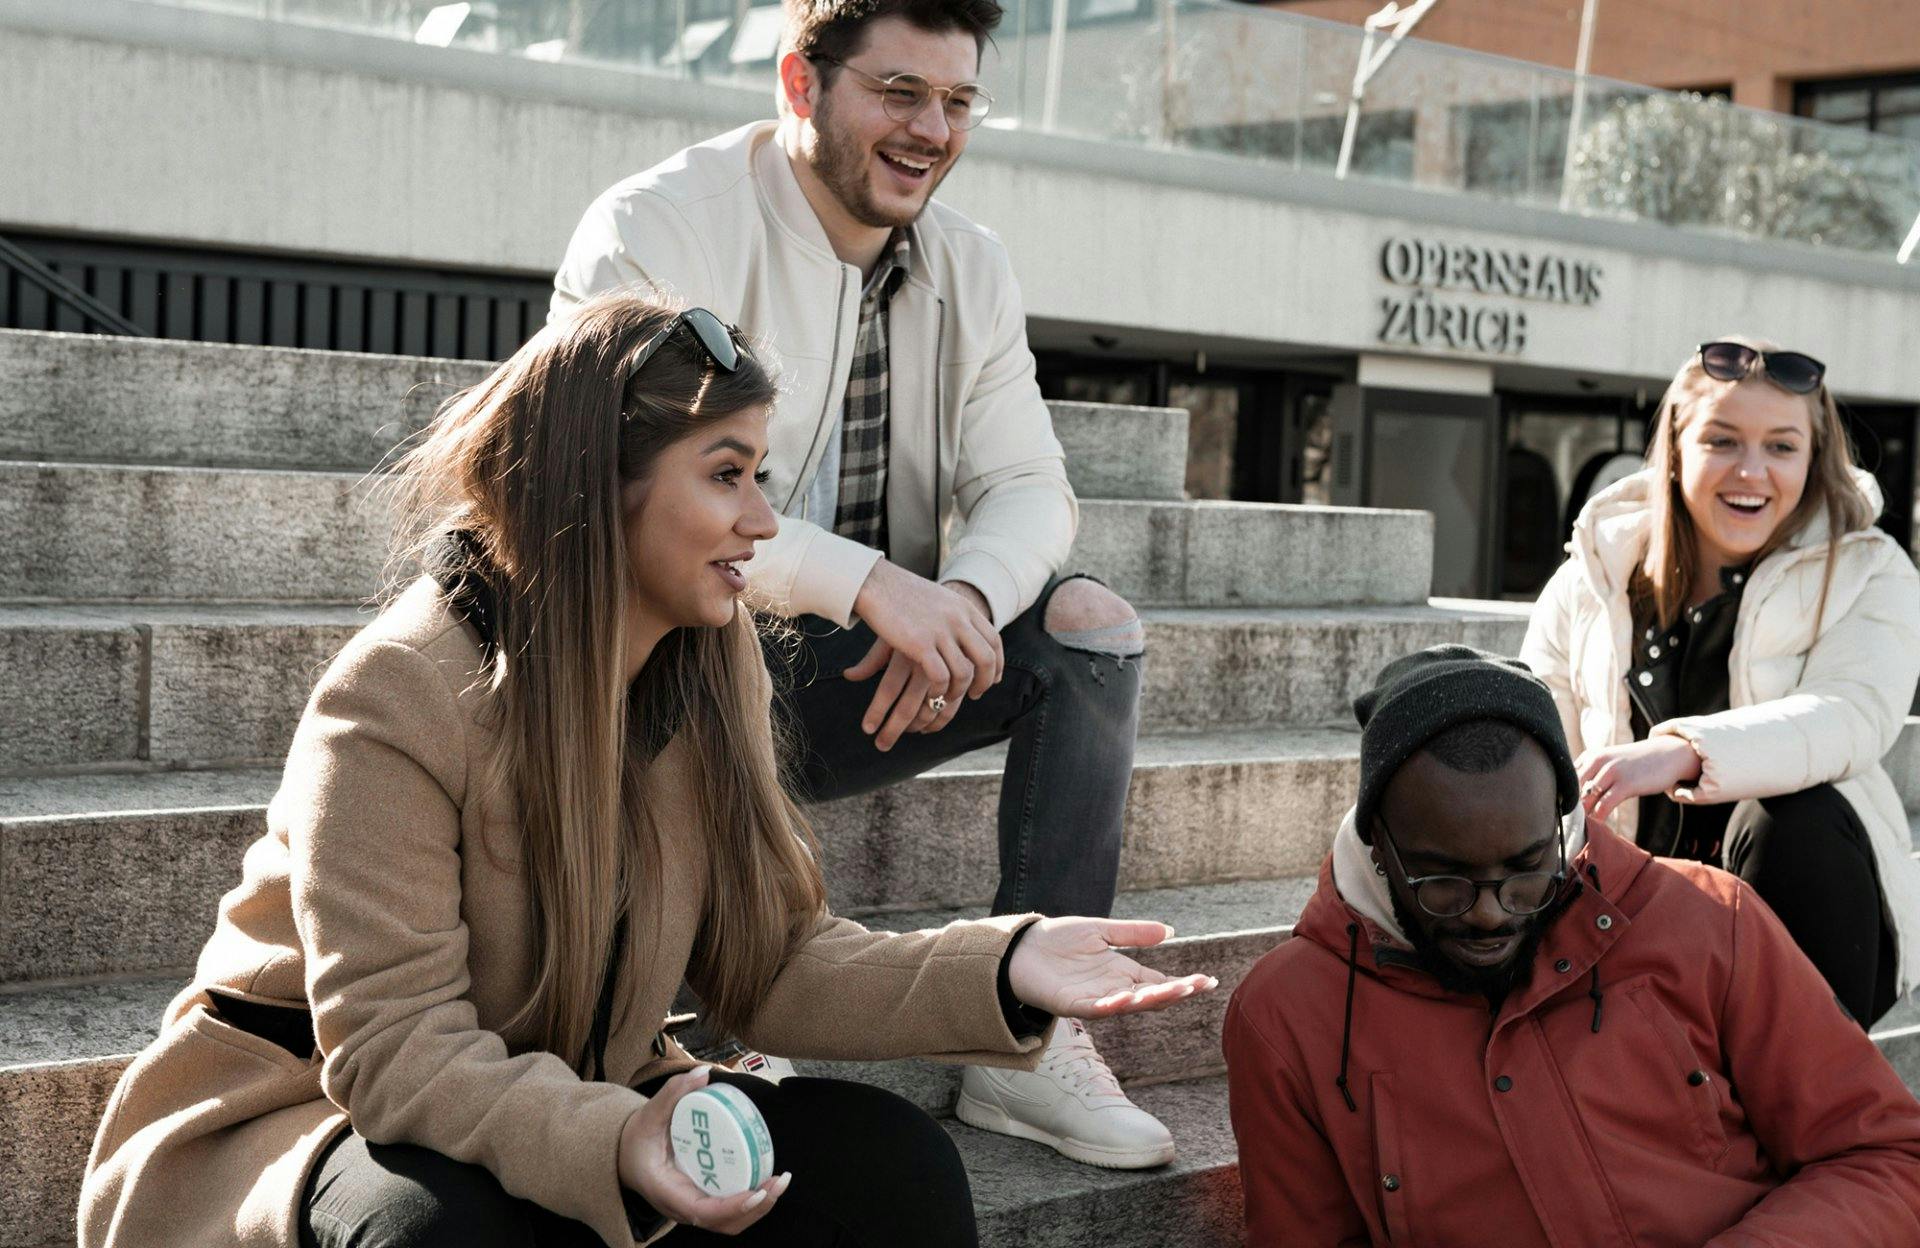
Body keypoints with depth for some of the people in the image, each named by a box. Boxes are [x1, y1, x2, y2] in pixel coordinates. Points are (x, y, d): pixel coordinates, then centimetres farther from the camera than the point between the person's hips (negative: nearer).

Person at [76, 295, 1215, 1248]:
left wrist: (999, 972, -20)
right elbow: (395, 1046, -27)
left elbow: (775, 960, -4)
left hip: (575, 1104, 6)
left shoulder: (709, 673, -2)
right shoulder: (397, 702, -23)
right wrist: (612, 1145, -45)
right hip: (316, 1113, -5)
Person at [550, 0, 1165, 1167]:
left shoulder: (970, 266, 8)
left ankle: (1034, 1036, -16)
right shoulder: (655, 231, -12)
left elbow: (1027, 484, 2)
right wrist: (870, 582, -36)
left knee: (1091, 622, -13)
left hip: (862, 677, 6)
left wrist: (963, 597, -23)